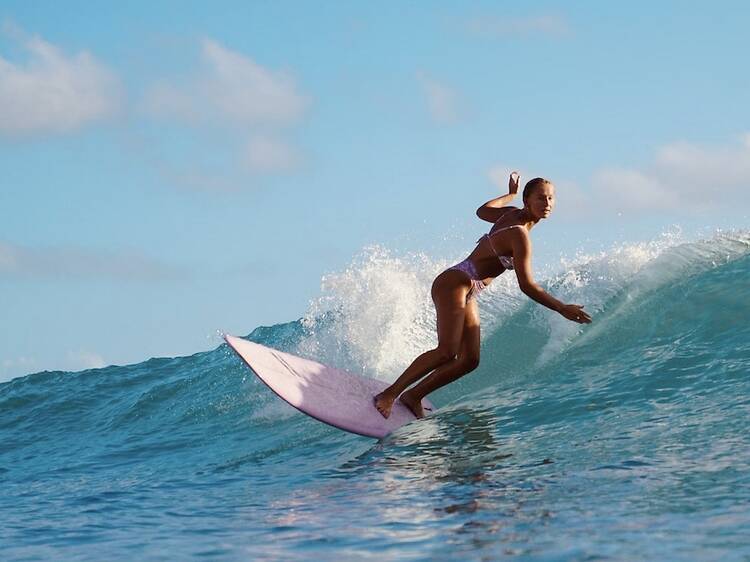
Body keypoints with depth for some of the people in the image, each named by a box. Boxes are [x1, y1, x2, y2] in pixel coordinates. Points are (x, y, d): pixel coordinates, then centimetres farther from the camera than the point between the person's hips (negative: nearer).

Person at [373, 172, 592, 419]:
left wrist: (511, 194, 42)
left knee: (469, 360, 1)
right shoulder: (519, 235, -20)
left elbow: (483, 211, 29)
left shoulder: (512, 213, 6)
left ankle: (413, 397, 8)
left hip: (467, 295, 10)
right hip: (453, 284, -10)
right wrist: (562, 308, -21)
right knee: (447, 352, -24)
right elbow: (526, 285, -22)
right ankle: (389, 394, -17)